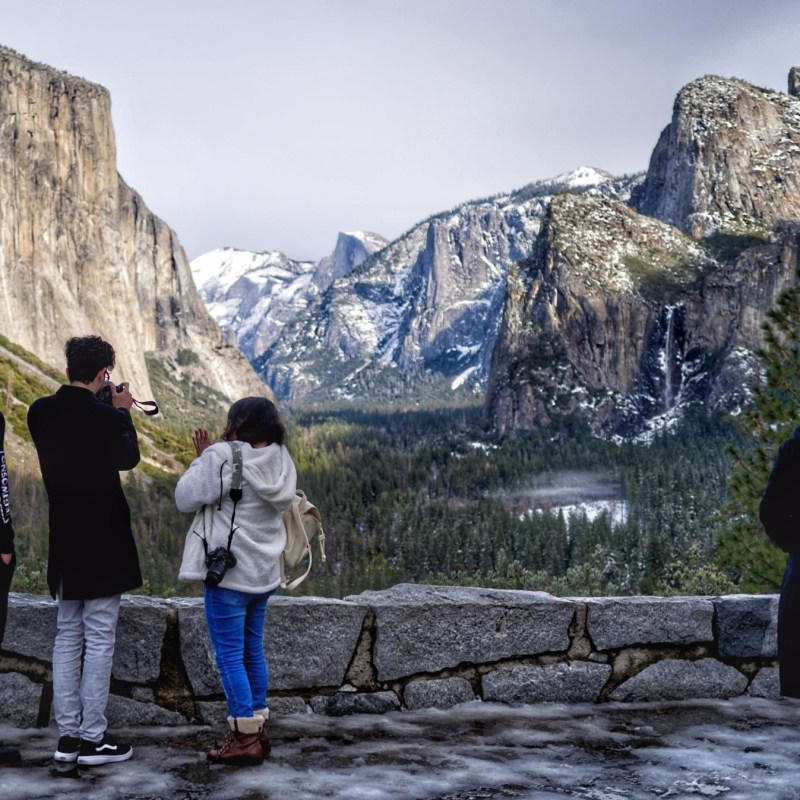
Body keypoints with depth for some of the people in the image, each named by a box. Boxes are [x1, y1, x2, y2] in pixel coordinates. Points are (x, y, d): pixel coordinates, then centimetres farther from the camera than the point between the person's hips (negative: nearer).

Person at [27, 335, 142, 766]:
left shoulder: (40, 413, -1)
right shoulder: (106, 417, -18)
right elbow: (128, 458, 1)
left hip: (65, 543, 6)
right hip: (102, 544, -6)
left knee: (67, 637, 12)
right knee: (99, 640, 0)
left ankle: (67, 735, 15)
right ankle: (92, 738, 4)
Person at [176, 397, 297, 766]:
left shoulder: (221, 457, -16)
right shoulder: (280, 461, 6)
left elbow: (186, 497, -10)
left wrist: (202, 457, 2)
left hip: (228, 570, -7)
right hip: (264, 571, 8)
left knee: (229, 655, -1)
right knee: (253, 650, 17)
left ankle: (246, 738, 0)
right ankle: (258, 726, 24)